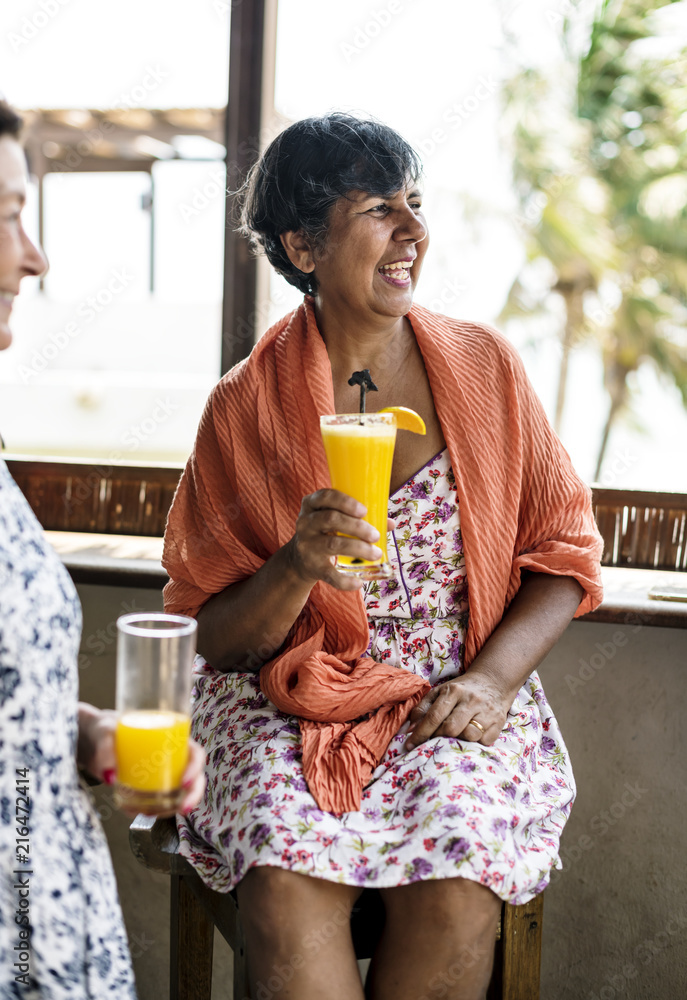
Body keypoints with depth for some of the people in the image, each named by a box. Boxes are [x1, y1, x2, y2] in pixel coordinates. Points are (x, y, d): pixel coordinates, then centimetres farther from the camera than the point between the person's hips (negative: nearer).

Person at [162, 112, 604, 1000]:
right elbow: (216, 639, 0)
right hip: (290, 704, 0)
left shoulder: (485, 368, 3)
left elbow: (564, 552, 7)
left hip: (462, 700, 1)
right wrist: (298, 568, -22)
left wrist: (493, 677, -10)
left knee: (456, 888, -26)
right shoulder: (244, 407, -2)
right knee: (286, 888, -28)